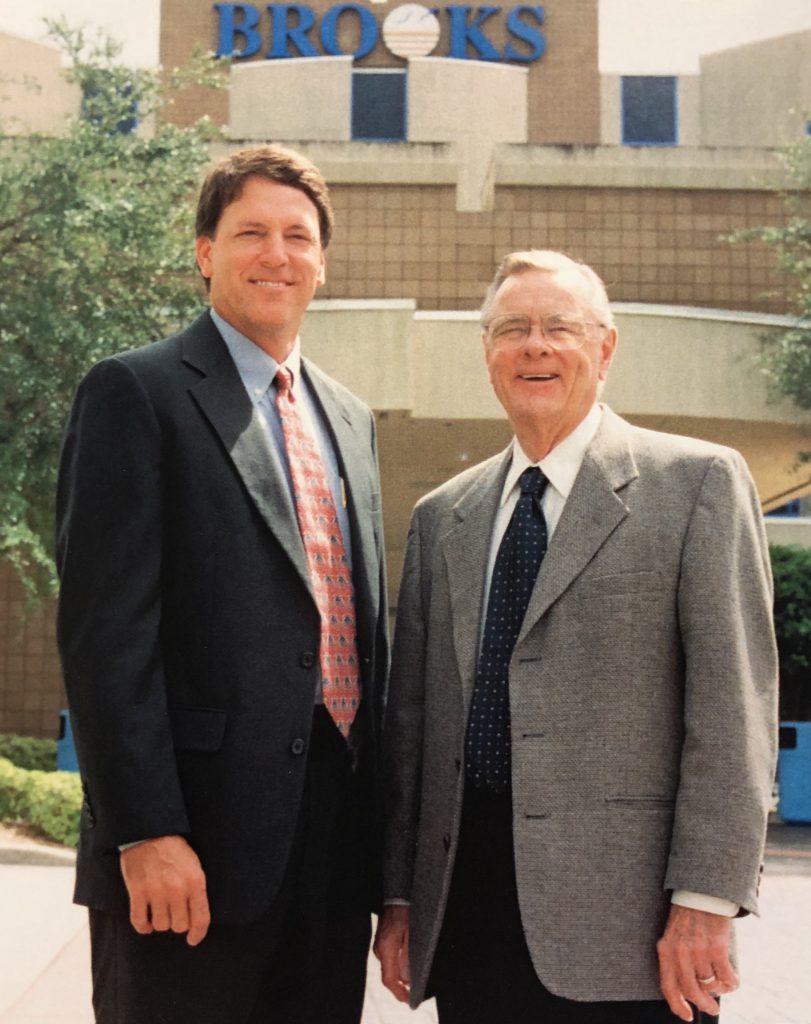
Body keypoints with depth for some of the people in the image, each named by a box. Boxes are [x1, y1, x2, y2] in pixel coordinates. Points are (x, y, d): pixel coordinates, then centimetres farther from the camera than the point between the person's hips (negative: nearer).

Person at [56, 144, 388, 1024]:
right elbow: (105, 630, -12)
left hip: (335, 847, 7)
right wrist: (145, 832, -18)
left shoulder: (350, 419, 17)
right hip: (192, 852, -6)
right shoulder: (136, 393, -5)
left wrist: (381, 818, 15)